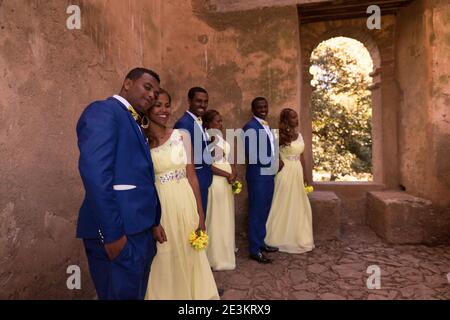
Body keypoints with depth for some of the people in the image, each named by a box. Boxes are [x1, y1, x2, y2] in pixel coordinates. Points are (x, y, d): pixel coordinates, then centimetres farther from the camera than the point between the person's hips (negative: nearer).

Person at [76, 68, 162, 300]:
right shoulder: (103, 110, -10)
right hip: (120, 232, -10)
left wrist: (151, 224, 13)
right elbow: (95, 173, -23)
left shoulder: (132, 122, 19)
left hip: (139, 229, 10)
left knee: (137, 293, 23)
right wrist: (112, 233, -23)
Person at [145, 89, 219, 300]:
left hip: (186, 205, 3)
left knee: (189, 257, 16)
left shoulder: (182, 135, 2)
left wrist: (200, 213, 3)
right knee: (165, 262, 11)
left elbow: (191, 175, 4)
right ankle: (167, 294, 38)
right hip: (159, 207, -3)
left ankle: (190, 293, 40)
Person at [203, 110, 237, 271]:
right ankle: (217, 256, 14)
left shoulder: (222, 139, 13)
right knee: (216, 218, 1)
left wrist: (234, 172, -4)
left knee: (227, 217, 16)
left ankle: (226, 249, 32)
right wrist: (227, 175, -17)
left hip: (227, 182, 8)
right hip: (215, 182, -8)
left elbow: (231, 157, 14)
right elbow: (208, 165, -17)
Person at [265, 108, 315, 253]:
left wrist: (304, 174, 15)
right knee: (284, 205, 2)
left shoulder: (299, 135, 10)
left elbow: (301, 156, 15)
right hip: (285, 172, -7)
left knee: (298, 205, 14)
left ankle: (298, 237, 30)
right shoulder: (281, 136, -11)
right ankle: (281, 238, 18)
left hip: (298, 172, 7)